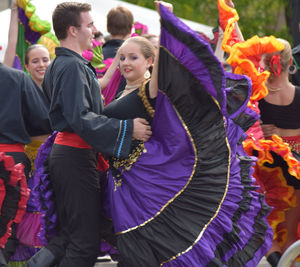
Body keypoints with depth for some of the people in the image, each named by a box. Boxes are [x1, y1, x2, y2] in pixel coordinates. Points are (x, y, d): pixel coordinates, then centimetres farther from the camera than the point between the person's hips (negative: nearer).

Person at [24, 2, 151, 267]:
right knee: (86, 242, -8)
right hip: (76, 157, -10)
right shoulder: (74, 66, -16)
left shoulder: (58, 65, 16)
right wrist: (127, 128, -24)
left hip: (64, 152, 10)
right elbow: (81, 118, -25)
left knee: (70, 231, 18)